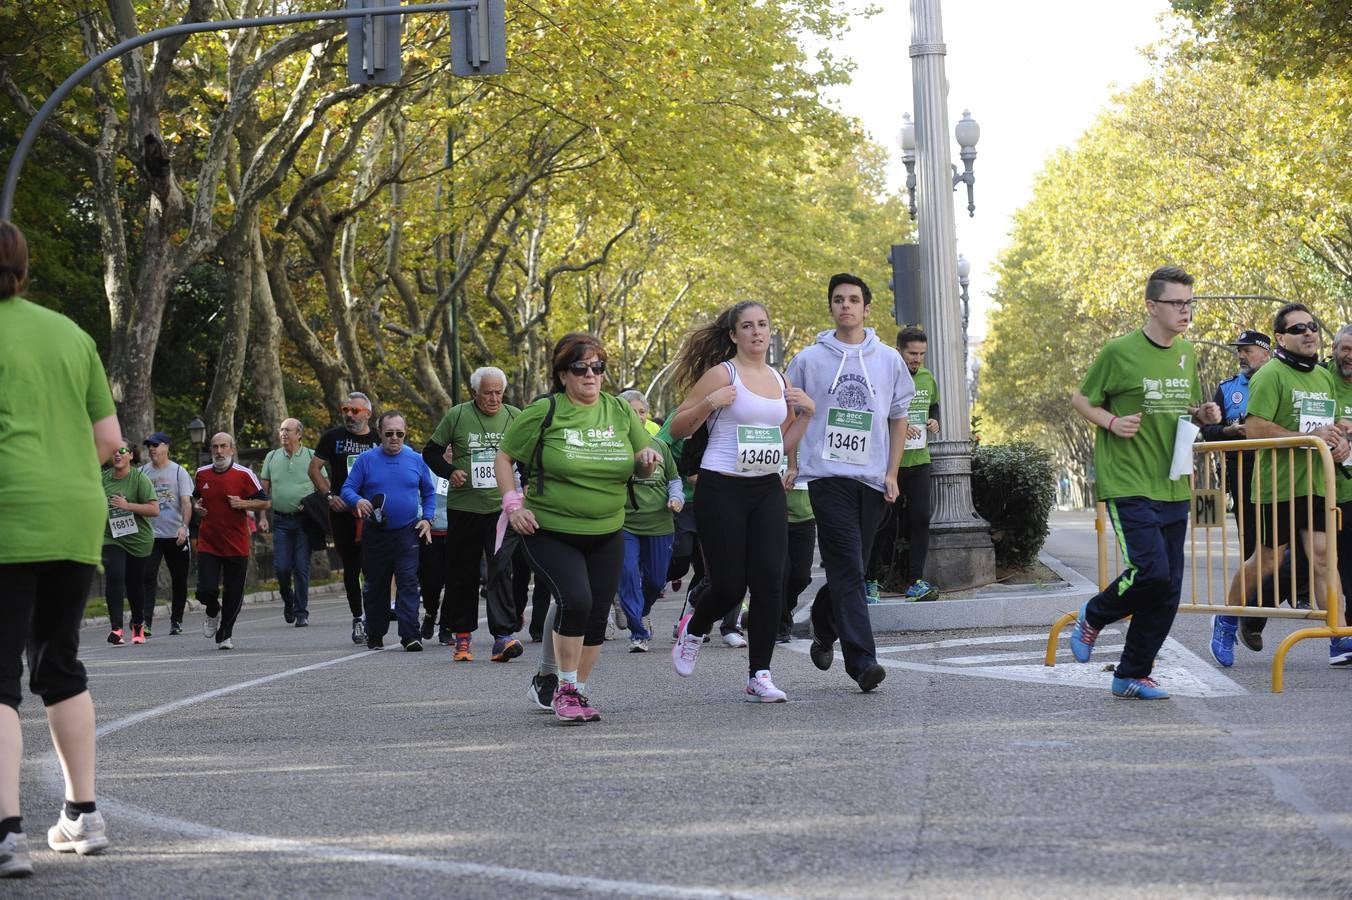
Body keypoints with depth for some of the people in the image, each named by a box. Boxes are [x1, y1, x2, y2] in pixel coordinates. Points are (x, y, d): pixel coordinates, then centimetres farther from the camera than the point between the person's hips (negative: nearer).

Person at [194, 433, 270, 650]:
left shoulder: (244, 474, -4)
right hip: (208, 543, 2)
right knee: (206, 590, -10)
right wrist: (197, 506, 2)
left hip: (236, 545, -2)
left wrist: (243, 504, -16)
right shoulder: (202, 474, 6)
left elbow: (265, 502, 0)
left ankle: (225, 635, 21)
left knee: (234, 595, 3)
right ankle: (213, 612, 25)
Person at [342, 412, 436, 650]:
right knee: (376, 586, 9)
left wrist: (427, 519, 3)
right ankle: (375, 635, 21)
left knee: (408, 583, -11)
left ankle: (411, 635, -17)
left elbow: (429, 492, 16)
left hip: (407, 532, -1)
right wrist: (358, 501, -21)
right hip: (375, 533, 1)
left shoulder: (415, 460, 6)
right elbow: (347, 489, 1)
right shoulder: (366, 459, 2)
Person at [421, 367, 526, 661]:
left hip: (502, 507, 0)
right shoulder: (457, 415, 0)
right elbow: (431, 452, 7)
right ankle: (462, 634, 20)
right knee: (462, 573, 7)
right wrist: (449, 472, -10)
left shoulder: (515, 417, 5)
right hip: (464, 506, 0)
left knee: (501, 570, -12)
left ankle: (503, 635, -15)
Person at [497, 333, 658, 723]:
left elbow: (641, 468, 14)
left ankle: (578, 693, 24)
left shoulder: (620, 411, 4)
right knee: (575, 600, -22)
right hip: (550, 533, -5)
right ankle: (565, 690, -6)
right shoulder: (543, 412, -8)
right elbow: (504, 458, 0)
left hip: (605, 535, 5)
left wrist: (647, 461, -9)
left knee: (596, 616, 8)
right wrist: (513, 504, -11)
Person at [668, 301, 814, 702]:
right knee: (729, 586, -2)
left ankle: (759, 675, 1)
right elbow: (678, 428, -4)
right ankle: (693, 628, 32)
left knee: (769, 581, -6)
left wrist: (806, 413, 4)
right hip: (721, 489, -5)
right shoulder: (721, 374, -4)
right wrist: (709, 403, -19)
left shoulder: (780, 381, 14)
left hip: (767, 491, 5)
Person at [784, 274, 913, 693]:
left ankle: (823, 627, 37)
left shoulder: (888, 360, 9)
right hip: (828, 475, -3)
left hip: (873, 480, 3)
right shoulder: (810, 359, 3)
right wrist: (790, 465, 5)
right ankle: (861, 660, -16)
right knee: (848, 570, -12)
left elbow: (898, 418, 14)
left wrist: (892, 474, 6)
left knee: (848, 571, 10)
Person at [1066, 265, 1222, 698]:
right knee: (1151, 572, -19)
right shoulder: (1119, 352, -7)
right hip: (1128, 485, -6)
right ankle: (1094, 615, 11)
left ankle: (1132, 677, 14)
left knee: (1167, 590, 4)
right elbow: (1080, 399, 2)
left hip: (1173, 488, 7)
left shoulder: (1187, 355, 11)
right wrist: (1112, 422, -14)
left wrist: (1206, 414, 3)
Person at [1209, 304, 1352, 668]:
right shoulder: (1271, 375, -10)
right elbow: (1254, 427, -19)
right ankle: (1226, 623, 25)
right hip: (1278, 484, -6)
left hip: (1316, 484, 6)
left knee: (1323, 557, -4)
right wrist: (1308, 438, -23)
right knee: (1267, 561, 3)